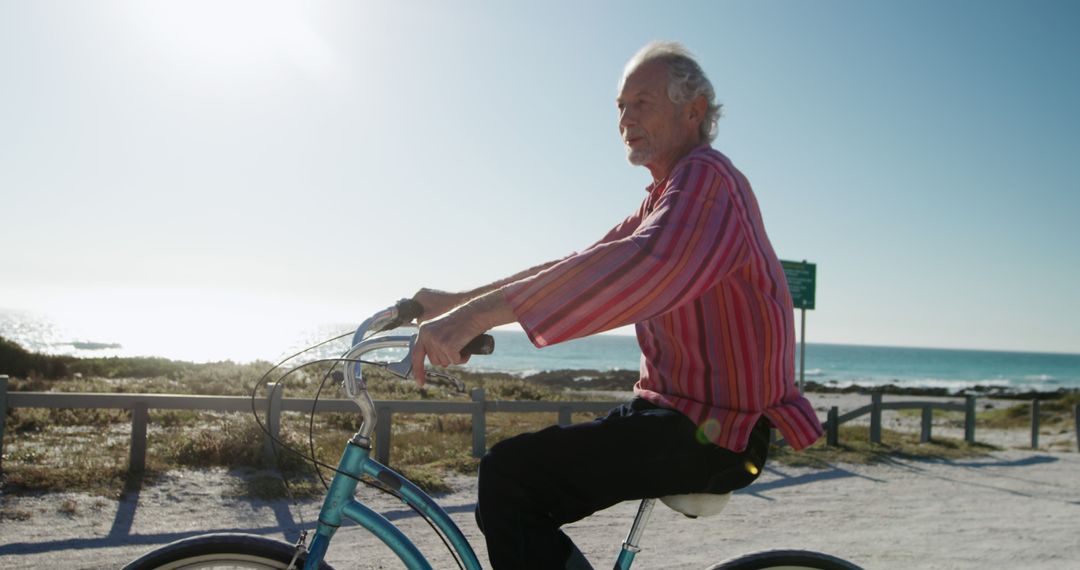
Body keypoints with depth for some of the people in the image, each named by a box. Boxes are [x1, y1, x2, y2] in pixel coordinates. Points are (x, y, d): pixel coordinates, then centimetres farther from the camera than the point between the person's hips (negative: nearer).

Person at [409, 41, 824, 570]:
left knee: (508, 476, -19)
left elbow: (645, 267, -35)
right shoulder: (665, 197, 19)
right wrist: (458, 301, 5)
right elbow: (578, 267, 14)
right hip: (675, 411, 10)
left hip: (710, 432, -10)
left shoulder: (706, 177, -14)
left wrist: (482, 312, -41)